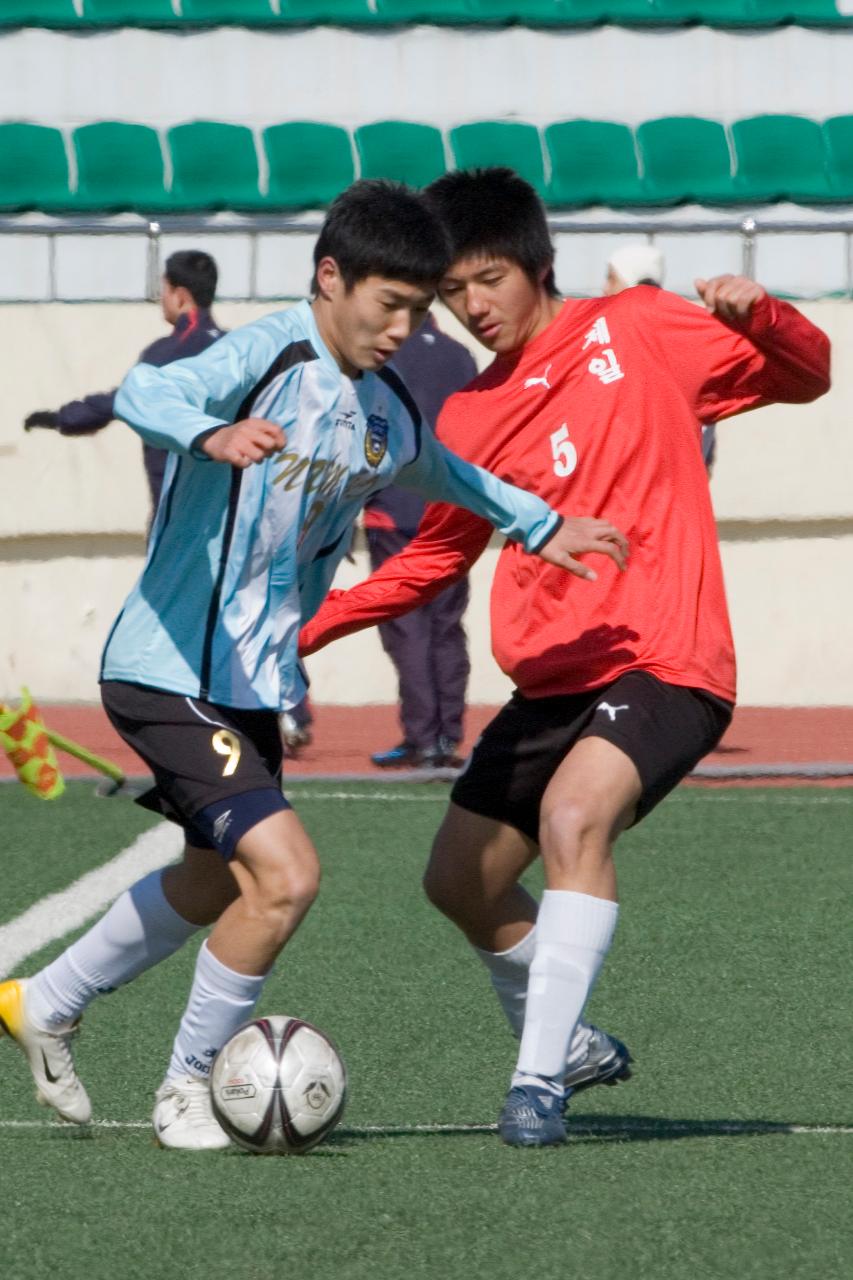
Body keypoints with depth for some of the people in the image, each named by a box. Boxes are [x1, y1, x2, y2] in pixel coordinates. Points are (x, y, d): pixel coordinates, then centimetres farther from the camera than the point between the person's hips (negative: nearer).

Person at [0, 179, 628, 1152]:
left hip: (256, 684, 9)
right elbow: (145, 393, -38)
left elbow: (439, 469, 30)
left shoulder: (384, 414, 6)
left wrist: (539, 526, 31)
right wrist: (211, 434, -58)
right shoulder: (268, 356, -19)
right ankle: (187, 1088, 2)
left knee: (218, 881, 25)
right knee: (284, 874, -18)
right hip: (168, 673, -9)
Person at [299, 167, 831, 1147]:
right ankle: (568, 1043, 35)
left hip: (662, 667, -7)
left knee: (573, 816, -31)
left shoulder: (635, 331, -1)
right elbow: (437, 555, 24)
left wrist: (758, 315, -18)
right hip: (551, 681, 7)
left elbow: (805, 375, 4)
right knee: (459, 878, 11)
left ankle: (539, 1081, -28)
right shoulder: (468, 418, 11)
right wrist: (305, 626, 16)